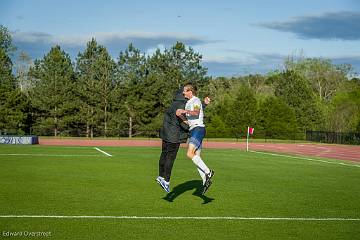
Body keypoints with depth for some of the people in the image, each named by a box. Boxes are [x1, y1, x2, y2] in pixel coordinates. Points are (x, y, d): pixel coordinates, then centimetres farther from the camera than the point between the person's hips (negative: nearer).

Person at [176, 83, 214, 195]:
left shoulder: (196, 100, -6)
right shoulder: (188, 103, 22)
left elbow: (196, 112, -26)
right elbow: (186, 119, 20)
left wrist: (184, 111, -35)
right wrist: (180, 115, 2)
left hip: (198, 128, -10)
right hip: (193, 130, 10)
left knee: (190, 154, -21)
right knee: (196, 157, 5)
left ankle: (208, 172, -18)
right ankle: (205, 181, 8)